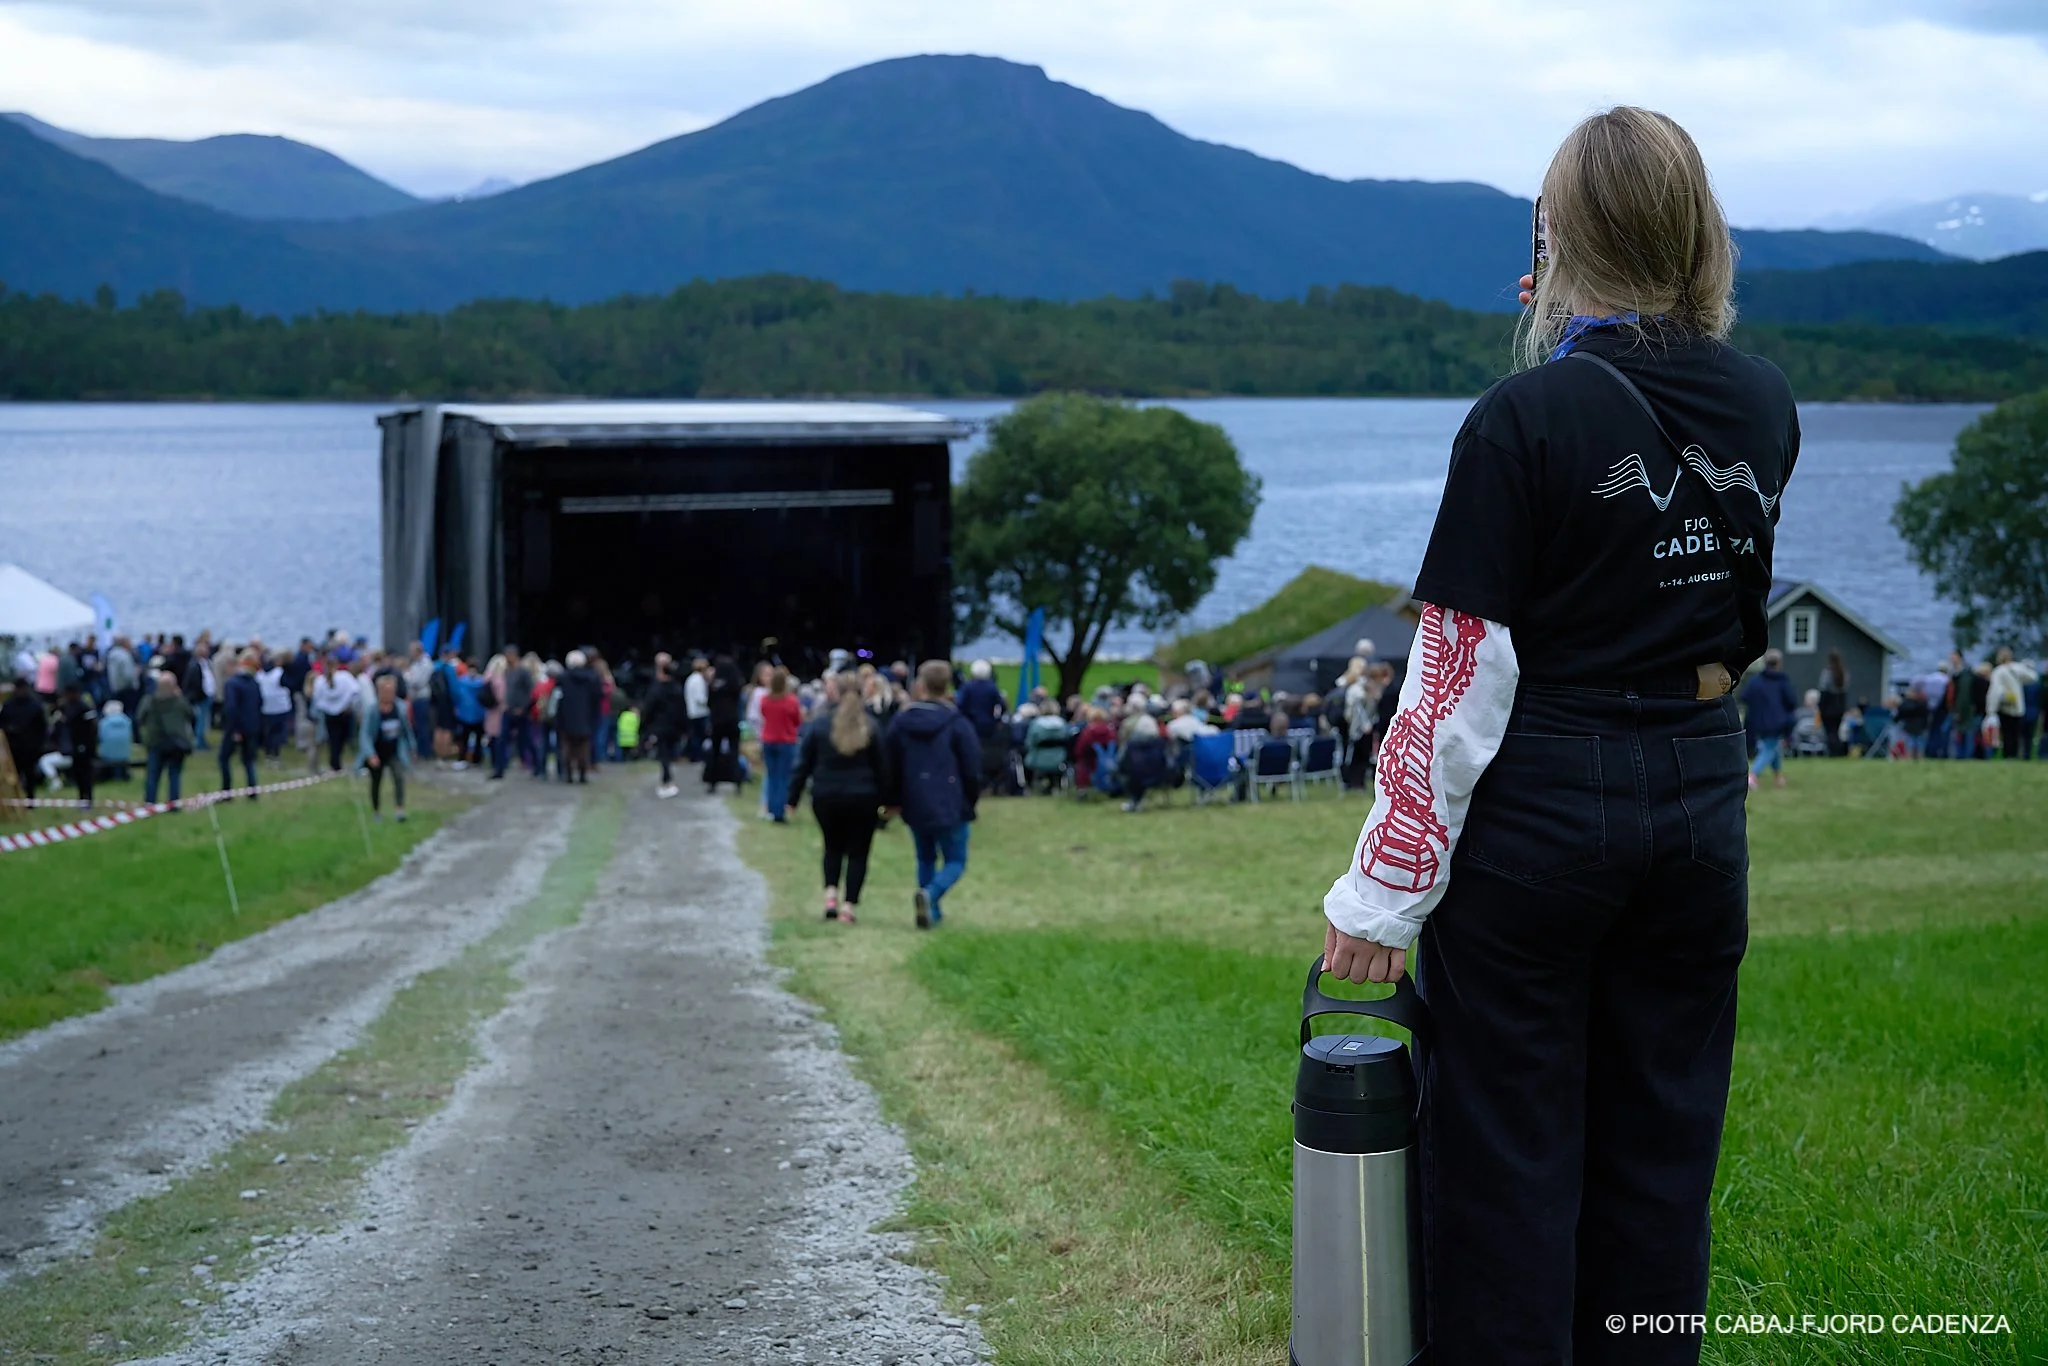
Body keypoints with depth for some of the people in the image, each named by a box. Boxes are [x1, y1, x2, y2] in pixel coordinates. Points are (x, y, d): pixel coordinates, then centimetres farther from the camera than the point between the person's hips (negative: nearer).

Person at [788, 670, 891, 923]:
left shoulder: (819, 723, -5)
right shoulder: (870, 726, -4)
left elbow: (803, 763, -2)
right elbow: (882, 766, -1)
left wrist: (794, 797, 5)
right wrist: (886, 799, 5)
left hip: (826, 798, 1)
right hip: (862, 798, -1)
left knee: (833, 847, 21)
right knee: (857, 852, 7)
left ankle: (831, 893, 3)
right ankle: (849, 905, -1)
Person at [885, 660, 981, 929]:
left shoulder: (900, 722, 1)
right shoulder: (957, 724, -10)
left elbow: (892, 766, 6)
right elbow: (972, 768, -7)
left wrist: (894, 801, 17)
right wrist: (971, 801, 9)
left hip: (915, 806, 4)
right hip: (950, 806, -4)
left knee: (925, 859, 20)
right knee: (955, 860, 4)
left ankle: (932, 910, 20)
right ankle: (930, 893, -24)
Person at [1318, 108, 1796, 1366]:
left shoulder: (1526, 420, -14)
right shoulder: (1766, 406, 1)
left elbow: (1458, 680, -15)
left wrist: (1384, 892, -11)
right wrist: (1579, 350, 15)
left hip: (1538, 806, -5)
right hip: (1702, 799, 5)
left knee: (1508, 1152, 5)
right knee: (1661, 1147, 14)